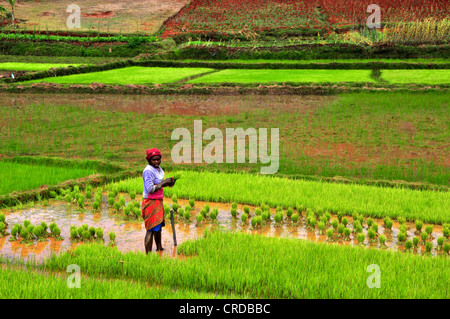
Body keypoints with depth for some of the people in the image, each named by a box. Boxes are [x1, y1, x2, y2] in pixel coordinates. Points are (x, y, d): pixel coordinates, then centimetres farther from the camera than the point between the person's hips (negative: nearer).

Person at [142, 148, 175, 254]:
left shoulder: (159, 169, 11)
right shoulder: (148, 171, -19)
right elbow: (150, 189, -24)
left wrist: (169, 182, 0)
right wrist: (164, 182, -19)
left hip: (158, 201, 10)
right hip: (151, 202, -10)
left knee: (159, 226, 24)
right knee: (151, 229, -12)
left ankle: (159, 248, 42)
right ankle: (148, 254, -11)